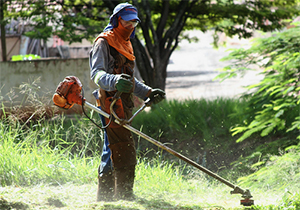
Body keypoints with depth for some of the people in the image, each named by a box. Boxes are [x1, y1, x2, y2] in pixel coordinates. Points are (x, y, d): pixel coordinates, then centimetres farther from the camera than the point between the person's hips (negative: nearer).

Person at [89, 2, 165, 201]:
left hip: (124, 102, 10)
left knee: (112, 150, 13)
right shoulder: (104, 42, -5)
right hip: (111, 101, -10)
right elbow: (97, 73, -19)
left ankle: (105, 196, 19)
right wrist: (115, 81, -37)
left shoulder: (126, 45, 24)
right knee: (124, 152, -15)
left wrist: (148, 92, 24)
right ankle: (124, 194, -15)